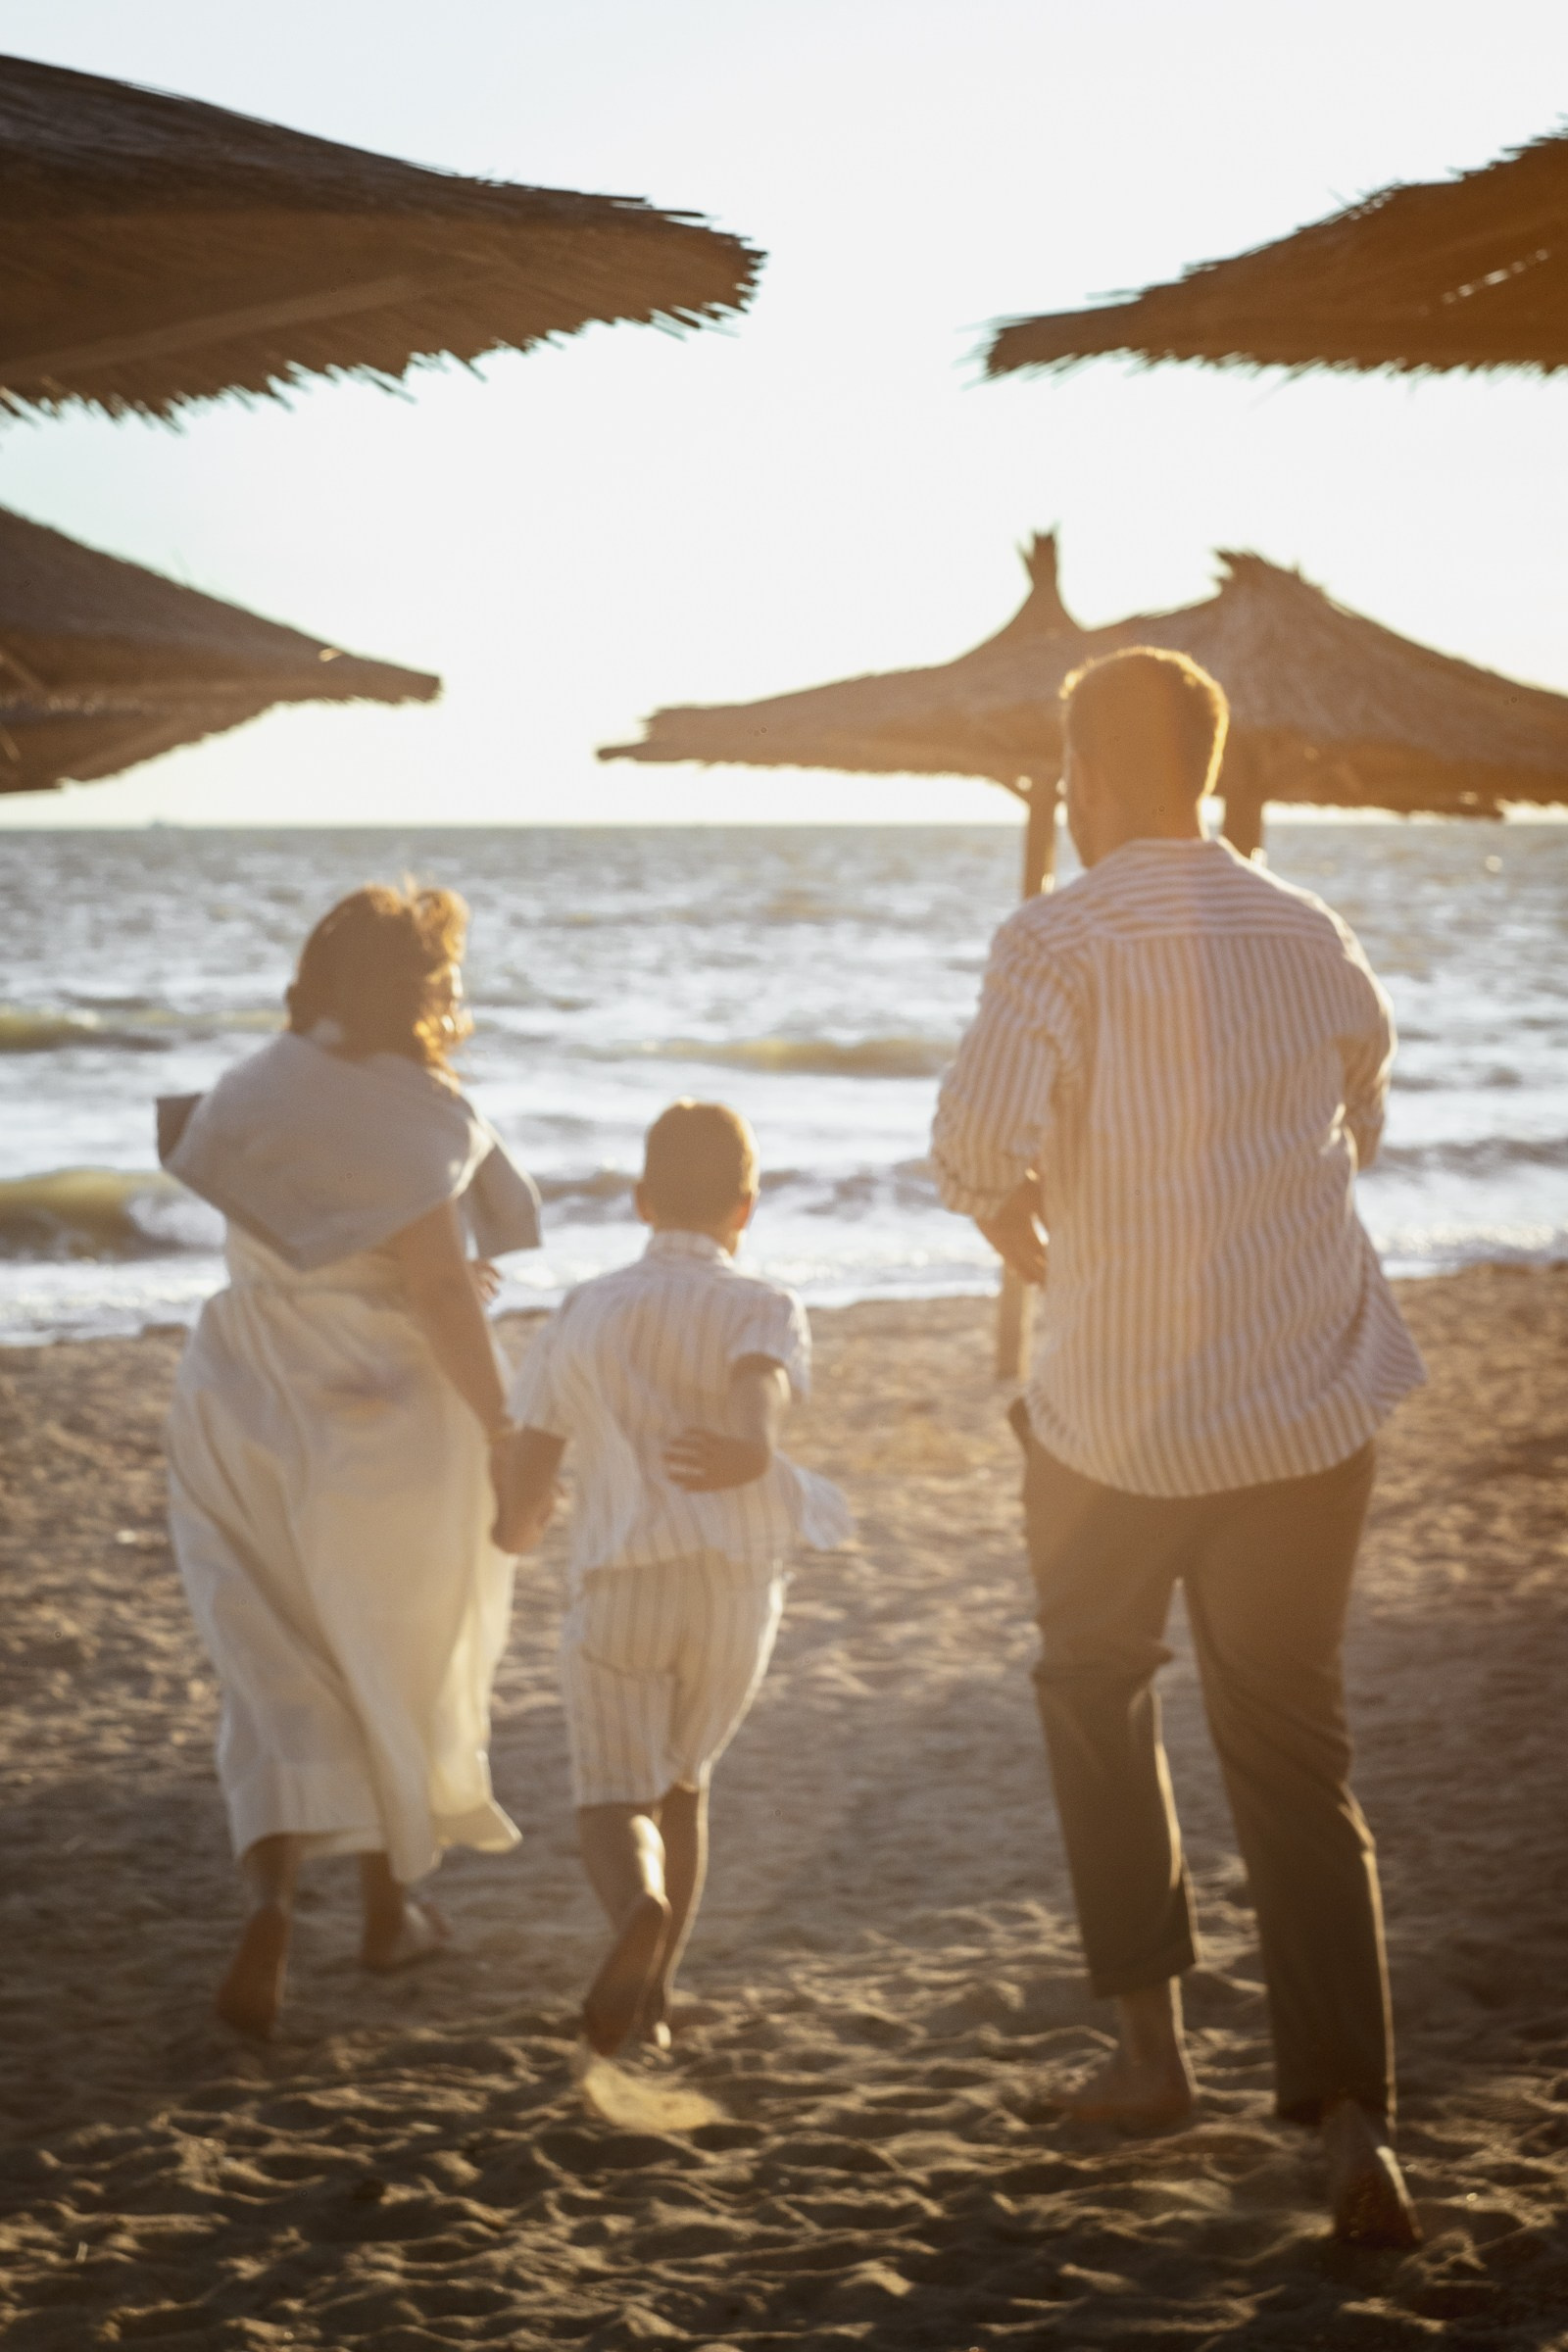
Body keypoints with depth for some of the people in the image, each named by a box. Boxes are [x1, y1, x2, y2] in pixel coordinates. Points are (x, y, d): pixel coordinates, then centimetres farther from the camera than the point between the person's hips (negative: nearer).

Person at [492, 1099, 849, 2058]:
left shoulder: (584, 1314, 10)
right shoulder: (765, 1308, 4)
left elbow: (522, 1489, 12)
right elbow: (763, 1388, -21)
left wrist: (520, 1528, 32)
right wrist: (752, 1452, -39)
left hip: (620, 1589, -1)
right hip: (738, 1588, 1)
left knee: (616, 1805, -3)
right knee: (681, 1781, 23)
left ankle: (640, 1909, -37)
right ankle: (653, 1997, 21)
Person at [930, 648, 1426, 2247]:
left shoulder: (1062, 940, -10)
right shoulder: (1308, 935, 5)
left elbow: (981, 1138, -23)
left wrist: (1020, 1237, -4)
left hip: (1119, 1407, -3)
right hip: (1314, 1407, 3)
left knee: (1095, 1693, 22)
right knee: (1293, 1756, 6)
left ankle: (1150, 2040, 24)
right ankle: (1352, 2126, -5)